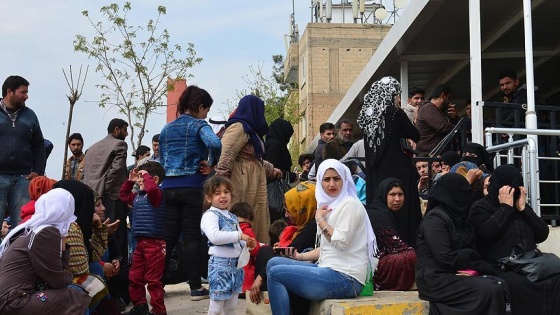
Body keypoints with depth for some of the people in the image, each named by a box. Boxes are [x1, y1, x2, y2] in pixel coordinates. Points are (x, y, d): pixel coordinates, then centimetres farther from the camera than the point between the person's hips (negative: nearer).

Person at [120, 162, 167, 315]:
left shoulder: (156, 193, -10)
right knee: (134, 277, 16)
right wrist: (130, 180, 19)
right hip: (140, 243, 9)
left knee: (153, 279, -3)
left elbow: (151, 188, -33)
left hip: (154, 243, -9)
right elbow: (123, 195, 32)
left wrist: (146, 175, -16)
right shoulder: (137, 196, 16)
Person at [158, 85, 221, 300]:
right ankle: (195, 287, 2)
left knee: (168, 237, 8)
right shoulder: (198, 125, -2)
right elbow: (215, 144, -22)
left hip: (168, 188, 5)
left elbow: (161, 161, 18)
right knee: (193, 237, -1)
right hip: (191, 188, -5)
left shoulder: (166, 129, 15)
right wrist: (211, 165, -8)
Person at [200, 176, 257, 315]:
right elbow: (215, 237, -28)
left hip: (236, 263, 8)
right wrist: (239, 235, -22)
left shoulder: (232, 217, 15)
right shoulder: (210, 215, -11)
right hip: (220, 263, -8)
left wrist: (248, 243, 2)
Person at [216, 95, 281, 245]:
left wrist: (271, 169, 43)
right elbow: (226, 157, -21)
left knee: (256, 224, 10)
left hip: (254, 186, 10)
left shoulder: (250, 130, 21)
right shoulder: (238, 128, -11)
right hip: (241, 188, -10)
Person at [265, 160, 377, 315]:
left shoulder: (350, 204, -9)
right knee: (274, 263, 7)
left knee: (275, 273, -12)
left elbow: (341, 241, -20)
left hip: (345, 279, -9)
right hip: (328, 269, 9)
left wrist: (320, 219, -9)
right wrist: (301, 256, 11)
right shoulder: (331, 205, 18)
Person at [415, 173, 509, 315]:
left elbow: (471, 249, 12)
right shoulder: (435, 218, -12)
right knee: (490, 291, -23)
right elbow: (447, 259, -19)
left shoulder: (457, 217, 16)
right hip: (436, 279, -8)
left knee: (500, 285, -14)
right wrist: (469, 256, -2)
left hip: (455, 275, 8)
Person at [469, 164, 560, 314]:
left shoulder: (521, 205, 18)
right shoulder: (480, 207, 3)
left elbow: (542, 235, 9)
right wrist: (505, 206, -8)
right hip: (500, 269, -5)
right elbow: (487, 233, -16)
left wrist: (523, 208, 0)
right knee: (520, 285, -37)